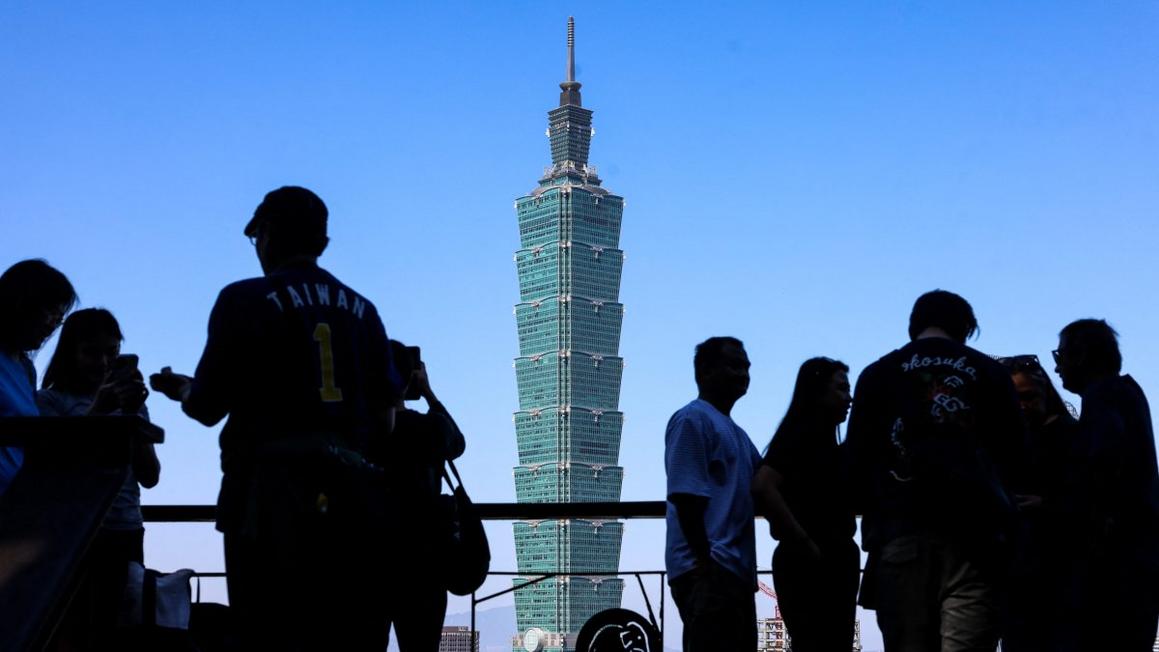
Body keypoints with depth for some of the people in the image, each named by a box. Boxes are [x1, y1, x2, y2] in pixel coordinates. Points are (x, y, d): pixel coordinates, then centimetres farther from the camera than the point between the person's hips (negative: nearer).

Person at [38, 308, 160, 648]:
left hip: (125, 534, 3)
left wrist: (133, 415, -5)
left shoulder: (130, 402, 15)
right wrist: (97, 411, -18)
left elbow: (149, 477, 8)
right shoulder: (51, 400, 6)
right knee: (71, 634, -13)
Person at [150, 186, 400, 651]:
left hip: (271, 492, -4)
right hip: (348, 494, 4)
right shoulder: (362, 309, 11)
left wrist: (181, 389, 20)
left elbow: (208, 409, -2)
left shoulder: (246, 299, -1)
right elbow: (385, 419, 10)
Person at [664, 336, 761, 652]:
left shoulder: (735, 432, 22)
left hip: (735, 570, 10)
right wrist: (706, 562, -21)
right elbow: (686, 497, -16)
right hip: (707, 570, -10)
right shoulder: (692, 419, -7)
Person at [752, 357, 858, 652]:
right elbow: (762, 488, -23)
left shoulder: (824, 439, 18)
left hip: (832, 563, 9)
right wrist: (805, 544, -18)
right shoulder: (800, 434, -8)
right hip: (810, 565, -9)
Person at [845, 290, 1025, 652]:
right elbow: (1014, 459, 14)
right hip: (974, 532, 0)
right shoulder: (989, 373, 13)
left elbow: (858, 463, 10)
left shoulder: (878, 374, 13)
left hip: (900, 532, 1)